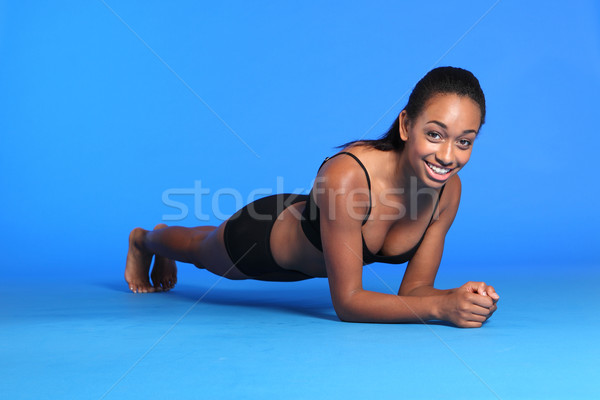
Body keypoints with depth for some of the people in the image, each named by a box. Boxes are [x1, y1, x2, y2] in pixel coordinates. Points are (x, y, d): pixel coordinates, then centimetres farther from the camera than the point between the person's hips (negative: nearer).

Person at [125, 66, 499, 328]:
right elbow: (347, 302, -38)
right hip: (266, 235, -6)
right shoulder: (346, 175, -45)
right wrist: (440, 305, -48)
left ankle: (168, 255, 73)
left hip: (312, 253, 6)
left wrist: (452, 298, -38)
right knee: (199, 249, 30)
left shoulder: (448, 190, -26)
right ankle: (144, 240, 67)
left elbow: (414, 290, -17)